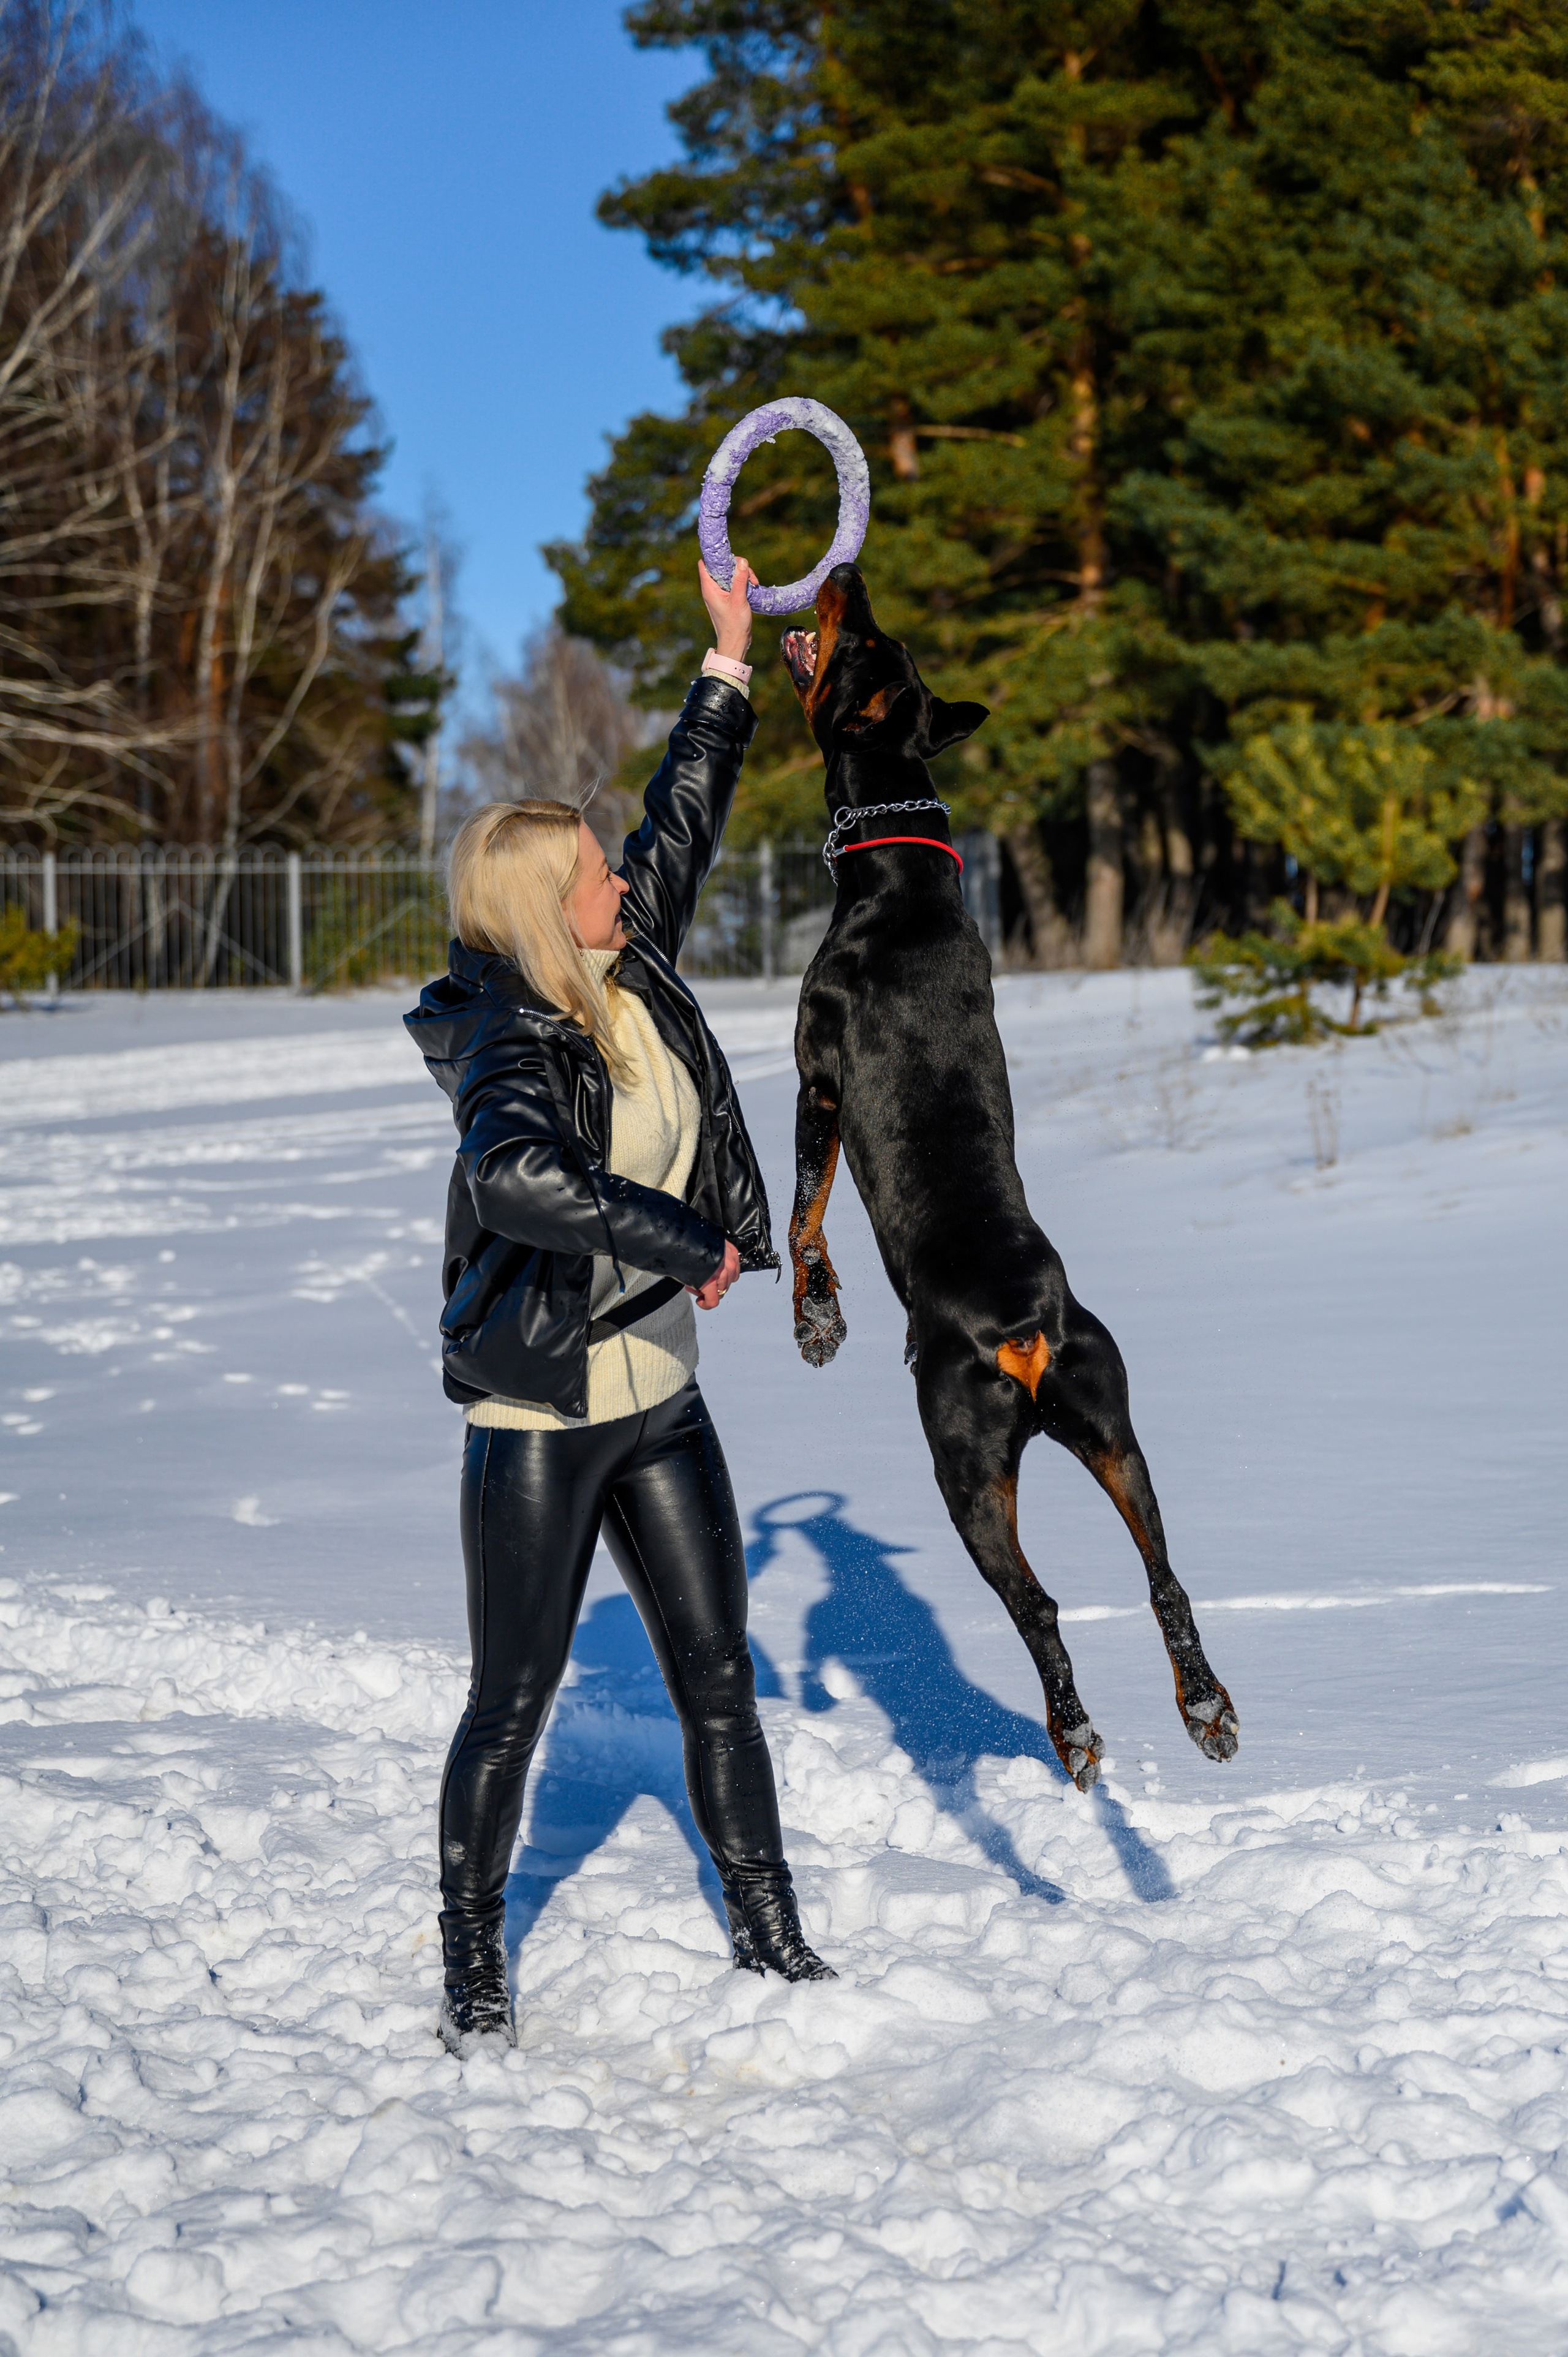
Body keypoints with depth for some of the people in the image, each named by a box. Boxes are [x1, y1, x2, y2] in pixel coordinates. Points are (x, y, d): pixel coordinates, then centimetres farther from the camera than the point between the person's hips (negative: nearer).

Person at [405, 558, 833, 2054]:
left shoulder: (628, 977, 4)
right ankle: (471, 1964, 19)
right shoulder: (505, 1042, -20)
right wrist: (683, 1243, -33)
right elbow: (515, 1175, -41)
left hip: (660, 1401, 8)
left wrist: (729, 663, 17)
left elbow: (683, 825, 17)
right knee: (512, 1706, 3)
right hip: (537, 1422, -7)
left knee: (719, 1680, 12)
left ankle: (766, 1929, 24)